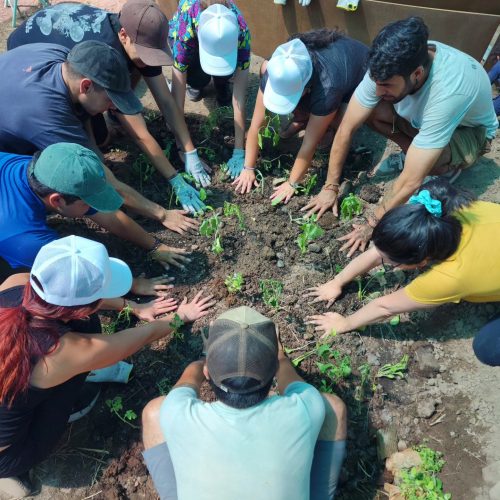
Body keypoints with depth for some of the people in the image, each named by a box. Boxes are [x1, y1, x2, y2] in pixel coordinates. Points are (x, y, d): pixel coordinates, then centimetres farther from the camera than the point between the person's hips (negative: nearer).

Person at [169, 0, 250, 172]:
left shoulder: (240, 30, -40)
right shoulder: (184, 31, -43)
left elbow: (240, 95, -41)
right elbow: (177, 99, -42)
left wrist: (239, 151, -42)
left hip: (225, 37, 1)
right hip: (189, 36, -1)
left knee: (225, 75, -27)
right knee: (197, 79, -28)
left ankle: (222, 83, 8)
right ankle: (195, 83, 8)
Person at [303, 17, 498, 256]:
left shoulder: (448, 92, -44)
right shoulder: (388, 67, -30)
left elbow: (410, 182, -41)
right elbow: (346, 129, -23)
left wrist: (372, 225, -32)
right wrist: (330, 187, -21)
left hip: (469, 129, -4)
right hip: (420, 116, 5)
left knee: (432, 161, -39)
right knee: (369, 109, -22)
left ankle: (449, 165, -1)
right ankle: (415, 153, 3)